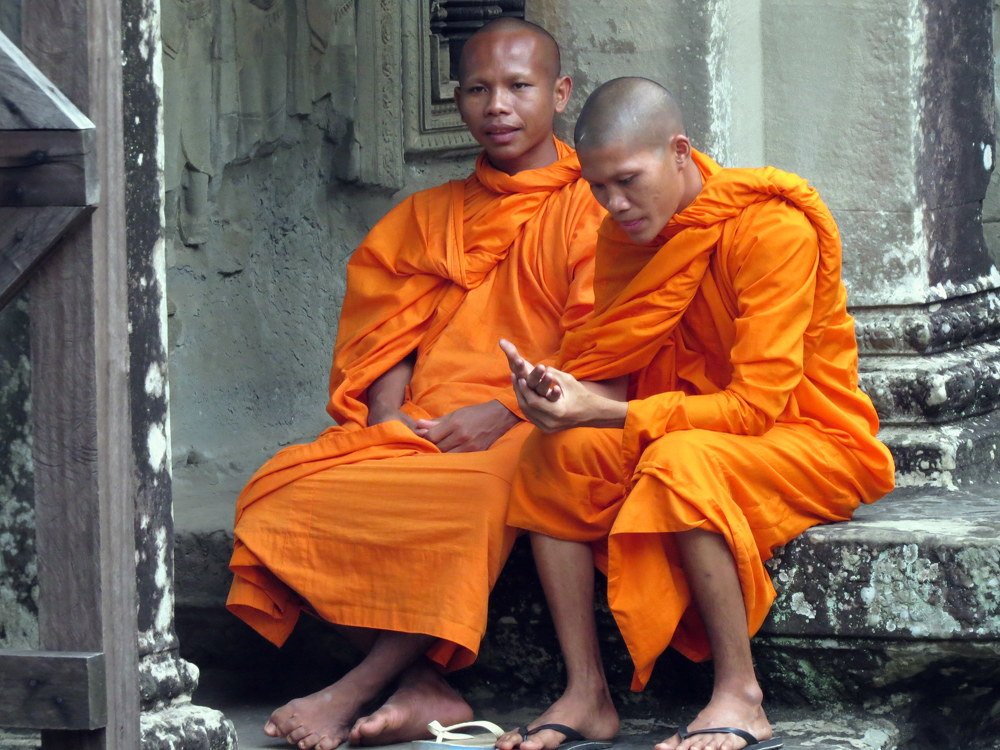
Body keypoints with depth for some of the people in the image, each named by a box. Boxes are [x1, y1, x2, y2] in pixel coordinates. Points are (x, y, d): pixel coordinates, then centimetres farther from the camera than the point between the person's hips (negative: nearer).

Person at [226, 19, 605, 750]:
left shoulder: (592, 210, 5)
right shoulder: (429, 216, 23)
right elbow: (388, 328, 16)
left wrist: (505, 412, -17)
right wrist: (388, 422, -4)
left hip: (527, 435, -5)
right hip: (415, 435, 5)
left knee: (467, 499, -40)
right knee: (282, 494, -22)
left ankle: (356, 690, -33)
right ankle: (423, 687, -31)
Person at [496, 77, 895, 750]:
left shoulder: (774, 228, -21)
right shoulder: (626, 234, 2)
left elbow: (758, 404, -26)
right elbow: (611, 371, 1)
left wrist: (603, 414, -32)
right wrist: (566, 393, -24)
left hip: (807, 442, -7)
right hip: (689, 433, 7)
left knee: (681, 460, -36)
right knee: (554, 455, -18)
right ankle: (586, 694, -19)